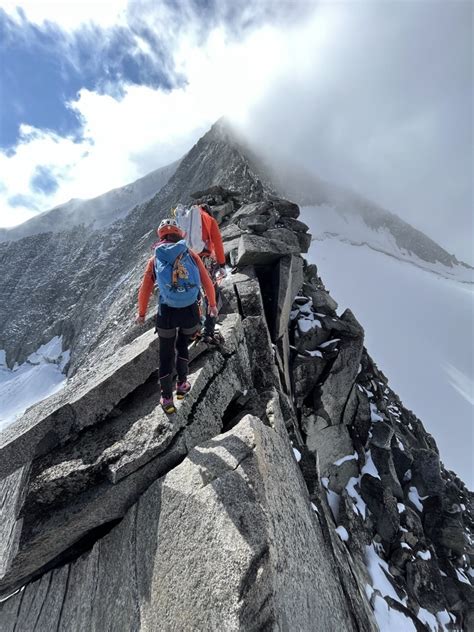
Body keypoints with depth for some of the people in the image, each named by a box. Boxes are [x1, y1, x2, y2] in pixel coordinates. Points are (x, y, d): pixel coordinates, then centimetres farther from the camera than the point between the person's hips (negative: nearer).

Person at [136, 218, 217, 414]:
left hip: (167, 312, 0)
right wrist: (212, 304, 17)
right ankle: (182, 385, 32)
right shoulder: (191, 255, 3)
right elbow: (207, 283, 3)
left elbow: (144, 291, 7)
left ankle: (167, 399, 22)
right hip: (190, 311, 1)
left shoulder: (155, 260, 5)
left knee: (166, 354, 15)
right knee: (183, 345, 28)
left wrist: (141, 314, 21)